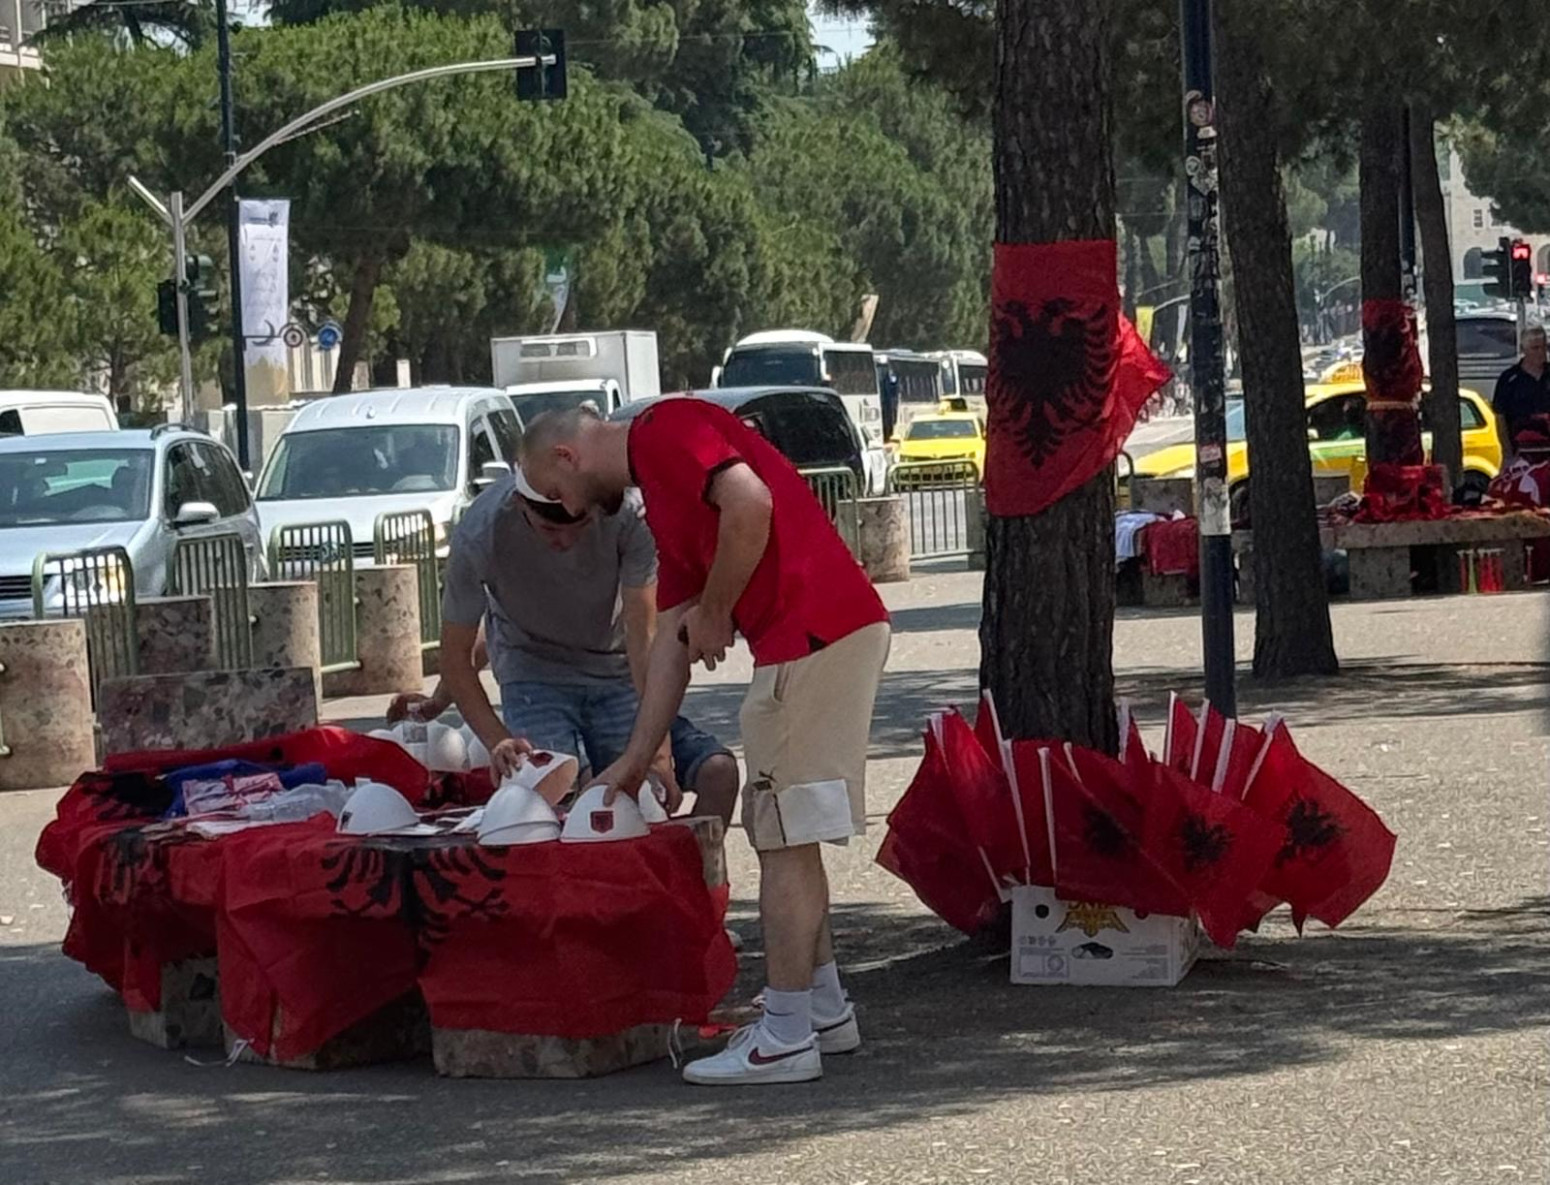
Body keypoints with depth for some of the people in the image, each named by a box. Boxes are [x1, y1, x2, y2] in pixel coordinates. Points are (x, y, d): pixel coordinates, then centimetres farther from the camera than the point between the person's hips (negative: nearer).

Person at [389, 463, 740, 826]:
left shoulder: (628, 513, -24)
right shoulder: (479, 536, -23)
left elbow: (645, 636, -22)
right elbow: (456, 655, -14)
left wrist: (659, 749, -29)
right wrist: (499, 742, -28)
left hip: (620, 671, 2)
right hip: (535, 671, -2)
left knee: (718, 772, -17)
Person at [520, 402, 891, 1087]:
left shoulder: (665, 430, -4)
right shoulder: (660, 501, 25)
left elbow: (750, 501, -22)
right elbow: (672, 641, 25)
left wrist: (714, 613, -9)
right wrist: (635, 762, 23)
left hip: (814, 635, -10)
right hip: (815, 640, 10)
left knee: (784, 837, -6)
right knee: (778, 830, 19)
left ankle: (786, 1039, -2)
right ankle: (823, 1010, 26)